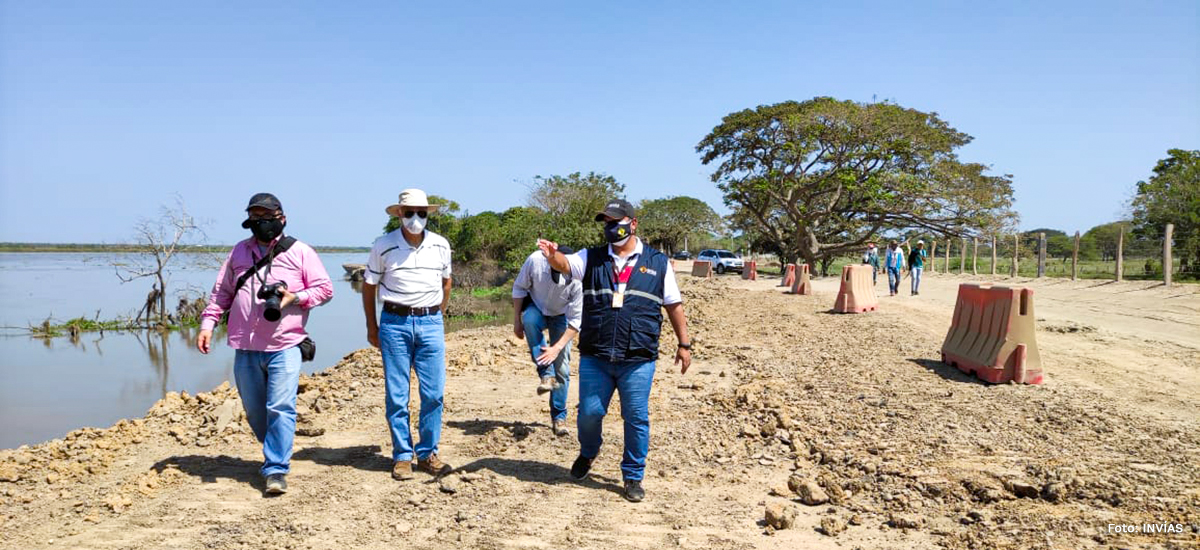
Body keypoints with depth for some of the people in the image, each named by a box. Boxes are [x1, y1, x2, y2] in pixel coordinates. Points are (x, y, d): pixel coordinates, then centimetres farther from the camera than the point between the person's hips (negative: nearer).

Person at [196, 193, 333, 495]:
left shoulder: (300, 252, 4)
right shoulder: (238, 252, 15)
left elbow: (325, 289, 3)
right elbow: (221, 292, 20)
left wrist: (295, 297, -13)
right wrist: (207, 323, 9)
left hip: (284, 347, -4)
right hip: (245, 349, 4)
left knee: (280, 408, -12)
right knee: (254, 410, 12)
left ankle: (276, 470, -6)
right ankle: (275, 453, 33)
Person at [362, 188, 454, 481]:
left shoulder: (441, 245, 5)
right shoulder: (383, 246, -2)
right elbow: (369, 286, 7)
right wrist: (371, 326, 6)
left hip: (431, 323, 2)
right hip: (394, 322, -2)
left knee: (434, 393, 1)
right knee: (396, 395, 1)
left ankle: (427, 454, 15)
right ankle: (402, 456, 13)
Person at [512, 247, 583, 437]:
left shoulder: (578, 280, -31)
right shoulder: (536, 260, -32)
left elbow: (575, 320, -23)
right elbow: (519, 288, -12)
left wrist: (557, 347, -31)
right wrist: (517, 321, -12)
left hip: (560, 316, 0)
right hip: (537, 309, 0)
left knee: (562, 367, -5)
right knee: (530, 320, -37)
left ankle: (559, 417, 12)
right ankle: (546, 375, -28)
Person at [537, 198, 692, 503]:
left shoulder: (658, 263, 6)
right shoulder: (591, 259, 9)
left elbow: (674, 306, 11)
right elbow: (565, 264, -11)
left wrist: (684, 344, 9)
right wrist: (553, 255, -34)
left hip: (638, 361, -1)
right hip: (594, 358, 1)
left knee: (636, 419, 3)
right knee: (589, 413, 8)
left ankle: (633, 476, 20)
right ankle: (588, 452, 39)